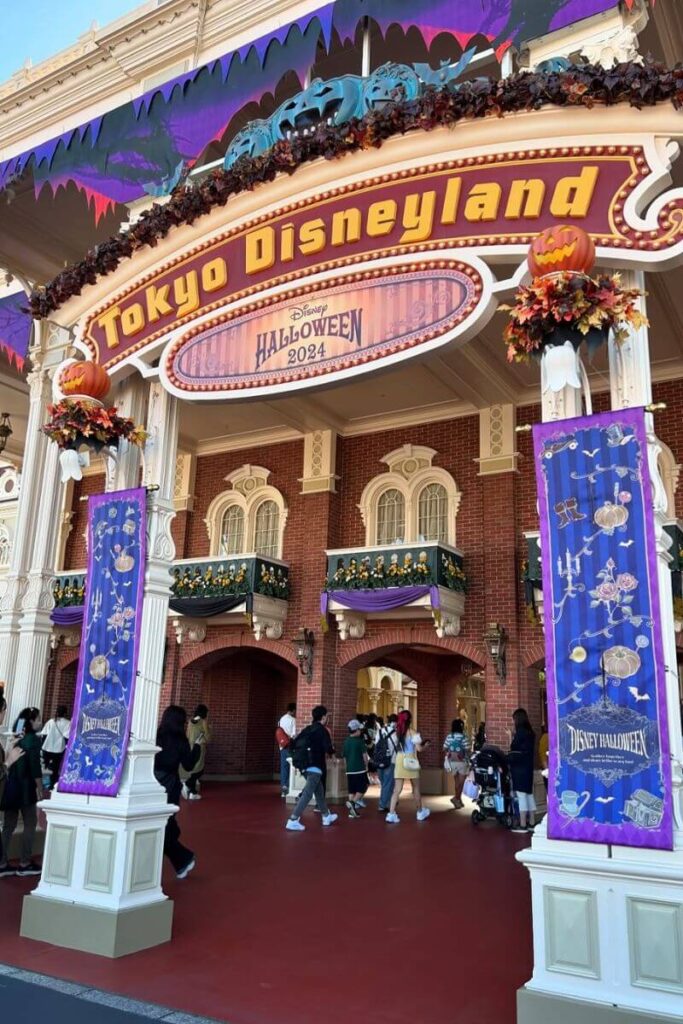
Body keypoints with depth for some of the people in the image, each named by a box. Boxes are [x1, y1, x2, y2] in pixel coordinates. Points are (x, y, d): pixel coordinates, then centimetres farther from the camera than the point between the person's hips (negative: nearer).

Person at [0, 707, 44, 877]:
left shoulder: (19, 739, 11)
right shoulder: (33, 739, -12)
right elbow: (35, 767, -15)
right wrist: (40, 788, -9)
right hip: (24, 787, -7)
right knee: (30, 823, 5)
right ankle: (25, 864, 11)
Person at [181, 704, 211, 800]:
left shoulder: (191, 721, 6)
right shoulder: (204, 721, -11)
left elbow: (187, 735, 13)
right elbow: (207, 738, -8)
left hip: (190, 748, 6)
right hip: (199, 748, -6)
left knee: (193, 771, 13)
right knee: (199, 770, 0)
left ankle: (192, 792, 13)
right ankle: (187, 783, -21)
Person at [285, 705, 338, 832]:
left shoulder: (307, 730, 12)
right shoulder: (322, 730, -7)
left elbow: (294, 745, 9)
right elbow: (328, 749, -17)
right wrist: (330, 752, 5)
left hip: (304, 766, 8)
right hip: (315, 766, -8)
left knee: (319, 791, 22)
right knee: (307, 794, -9)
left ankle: (327, 816, 36)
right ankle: (293, 820, -16)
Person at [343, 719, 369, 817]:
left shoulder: (346, 742, 7)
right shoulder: (360, 741, -9)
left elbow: (344, 756, 14)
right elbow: (364, 755, -8)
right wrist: (366, 765, 6)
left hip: (349, 770, 5)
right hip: (360, 769, -5)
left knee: (352, 790, 10)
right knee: (362, 788, 4)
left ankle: (352, 811, 8)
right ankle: (353, 802, -16)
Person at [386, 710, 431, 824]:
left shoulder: (397, 731, 4)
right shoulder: (412, 732, -10)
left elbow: (396, 746, 9)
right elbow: (419, 748, -13)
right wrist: (425, 744, 9)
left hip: (399, 760, 4)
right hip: (410, 761, -3)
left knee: (397, 789, 1)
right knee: (416, 788, 14)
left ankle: (391, 814, -9)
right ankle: (420, 812, 29)